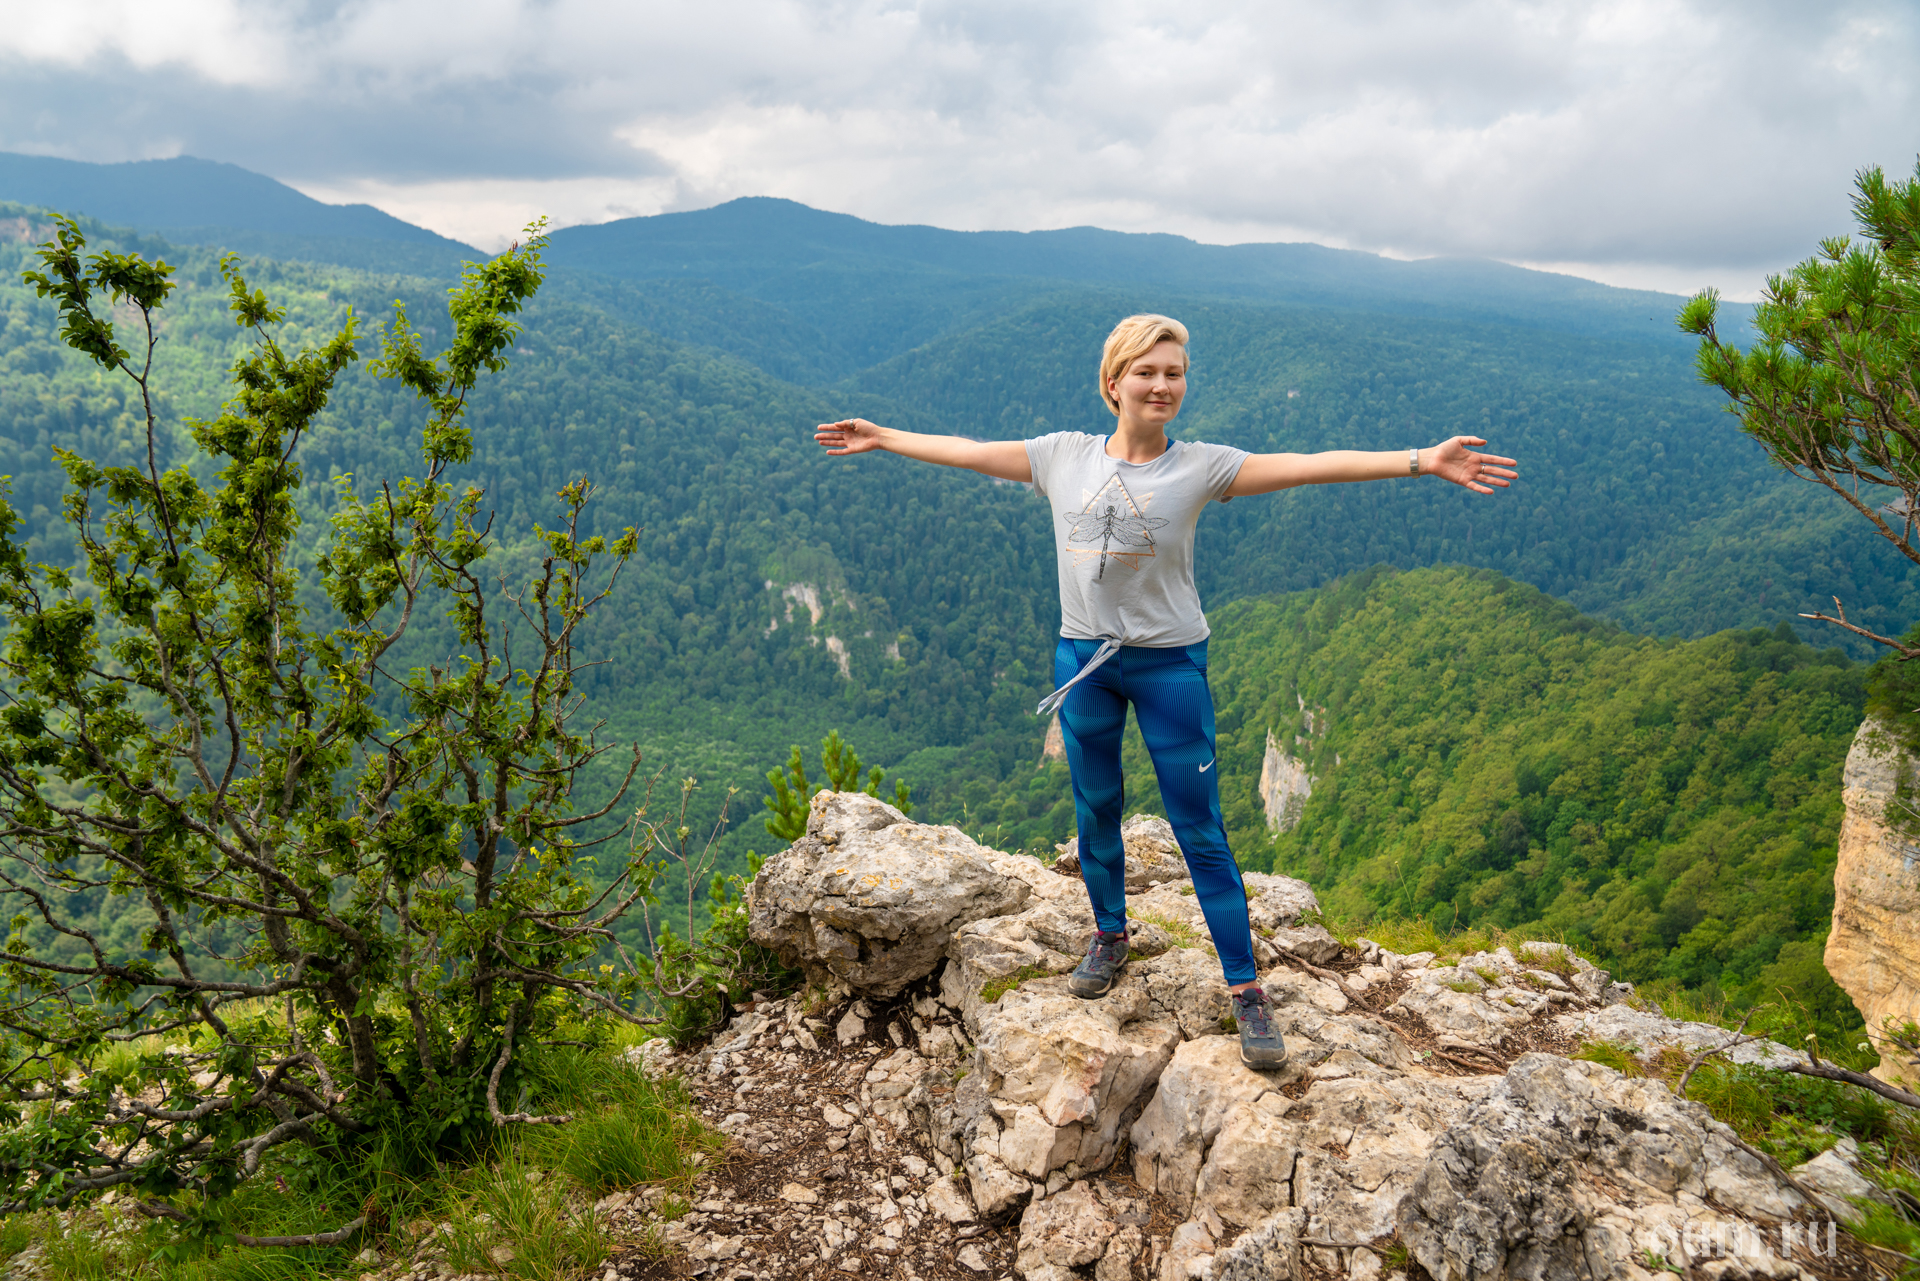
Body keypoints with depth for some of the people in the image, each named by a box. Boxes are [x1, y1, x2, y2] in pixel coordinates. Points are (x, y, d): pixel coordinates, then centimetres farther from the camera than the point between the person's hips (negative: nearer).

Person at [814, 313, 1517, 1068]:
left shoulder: (1201, 467, -5)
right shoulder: (1063, 457, 3)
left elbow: (1307, 466, -14)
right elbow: (972, 453, 12)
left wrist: (1419, 461, -23)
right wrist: (881, 439, 18)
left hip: (1170, 663, -3)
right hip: (1083, 658, 3)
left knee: (1199, 830, 0)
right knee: (1095, 810, 17)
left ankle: (1245, 990, 10)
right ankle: (1110, 936, 40)